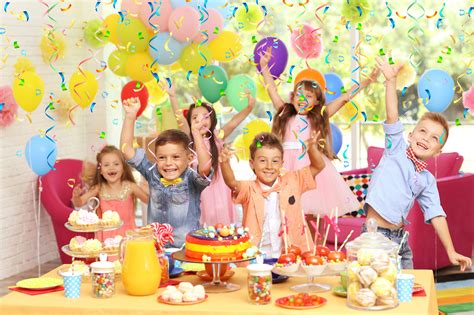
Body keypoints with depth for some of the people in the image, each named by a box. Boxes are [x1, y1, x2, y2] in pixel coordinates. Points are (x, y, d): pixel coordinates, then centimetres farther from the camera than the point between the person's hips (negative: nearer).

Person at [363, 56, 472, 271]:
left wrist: (451, 251, 1)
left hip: (399, 237, 5)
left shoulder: (427, 180, 12)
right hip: (374, 233, -5)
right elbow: (392, 117, -8)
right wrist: (391, 80, -20)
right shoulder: (396, 148, 3)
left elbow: (436, 215, 9)